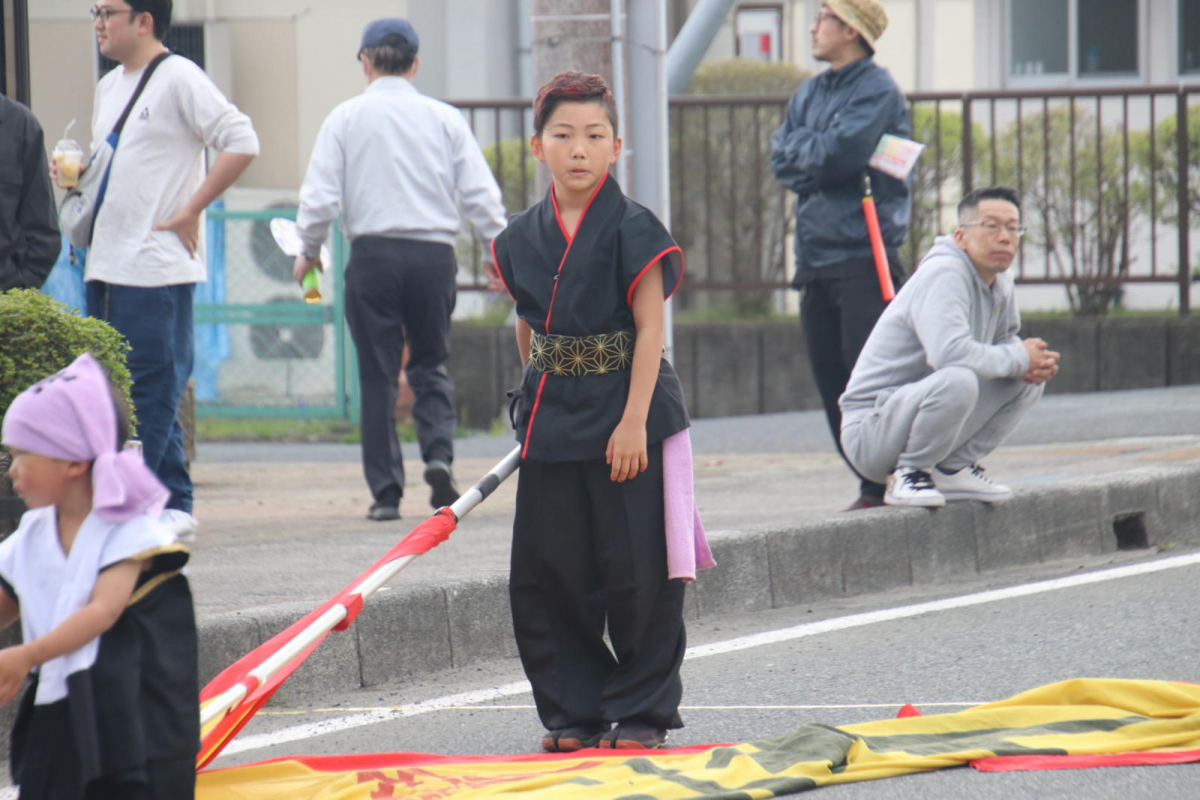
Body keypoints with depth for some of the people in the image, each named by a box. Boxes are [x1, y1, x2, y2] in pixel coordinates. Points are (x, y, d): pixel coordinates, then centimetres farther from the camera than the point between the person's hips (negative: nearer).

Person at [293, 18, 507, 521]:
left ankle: (386, 493, 2)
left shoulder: (346, 118, 2)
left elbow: (320, 196, -1)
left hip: (373, 252, -1)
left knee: (378, 376, 4)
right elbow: (480, 193, 3)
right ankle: (439, 455, -8)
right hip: (434, 251, 1)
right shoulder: (444, 119, 6)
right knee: (431, 365, 15)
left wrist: (308, 251, 13)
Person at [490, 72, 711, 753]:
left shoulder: (632, 230, -9)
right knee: (546, 571, 6)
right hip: (552, 425, 5)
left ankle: (641, 711, 11)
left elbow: (650, 328, -12)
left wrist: (633, 420, -17)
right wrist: (540, 401, 17)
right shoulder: (523, 238, 6)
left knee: (637, 570, -1)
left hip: (627, 420, -5)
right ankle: (573, 711, 17)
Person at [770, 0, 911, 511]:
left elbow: (838, 154, -17)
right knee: (830, 380, 5)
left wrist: (801, 149, 1)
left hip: (862, 254, -8)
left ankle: (879, 487, -9)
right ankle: (871, 484, 10)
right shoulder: (809, 93, 19)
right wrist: (819, 154, -7)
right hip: (815, 254, 8)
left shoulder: (877, 91, -6)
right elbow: (781, 160, 10)